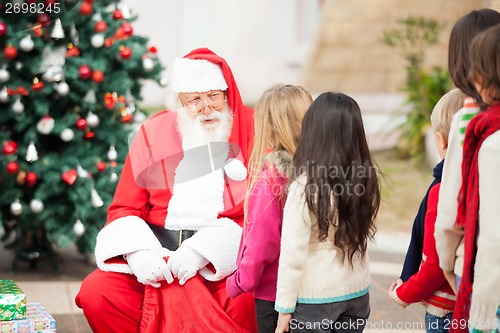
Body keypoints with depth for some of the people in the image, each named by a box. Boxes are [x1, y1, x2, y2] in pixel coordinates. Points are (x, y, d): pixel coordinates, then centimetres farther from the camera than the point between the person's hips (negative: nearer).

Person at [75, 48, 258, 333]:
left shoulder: (253, 128, 0)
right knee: (95, 293, -20)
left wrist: (203, 250, -19)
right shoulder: (154, 133, 8)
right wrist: (137, 251, -14)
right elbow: (124, 209, 9)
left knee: (244, 304, -36)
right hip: (156, 252, 3)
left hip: (227, 259, -3)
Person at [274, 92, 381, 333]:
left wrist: (285, 308, -7)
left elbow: (293, 253, -14)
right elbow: (363, 234, 0)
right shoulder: (365, 180, -4)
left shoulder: (304, 188, -17)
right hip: (357, 293, 5)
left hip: (315, 297, -4)